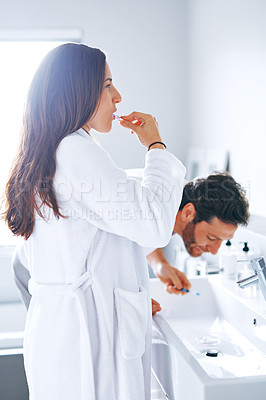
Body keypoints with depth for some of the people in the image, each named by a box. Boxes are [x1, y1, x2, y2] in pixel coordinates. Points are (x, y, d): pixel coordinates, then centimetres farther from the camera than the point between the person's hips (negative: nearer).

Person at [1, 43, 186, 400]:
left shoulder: (44, 158, 13)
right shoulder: (78, 152, -17)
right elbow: (155, 224, -21)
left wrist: (130, 293, 23)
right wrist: (156, 145, -9)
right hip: (85, 334, -9)